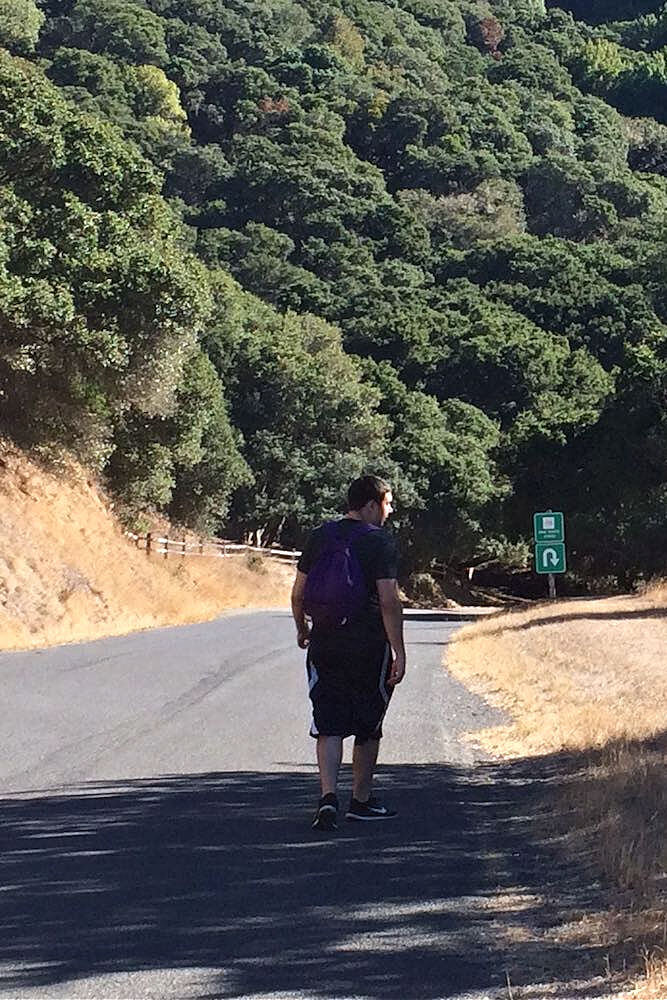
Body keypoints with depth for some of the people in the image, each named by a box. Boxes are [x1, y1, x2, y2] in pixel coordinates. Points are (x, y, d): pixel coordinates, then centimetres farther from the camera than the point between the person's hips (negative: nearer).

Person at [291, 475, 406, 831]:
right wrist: (399, 652, -12)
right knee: (368, 727, 12)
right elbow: (389, 601, -15)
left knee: (329, 724, 1)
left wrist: (302, 629, 26)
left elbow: (298, 593, 10)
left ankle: (328, 797, -16)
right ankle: (361, 800, 21)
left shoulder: (319, 537, 6)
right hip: (369, 647, -4)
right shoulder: (379, 543, -9)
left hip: (324, 645, 4)